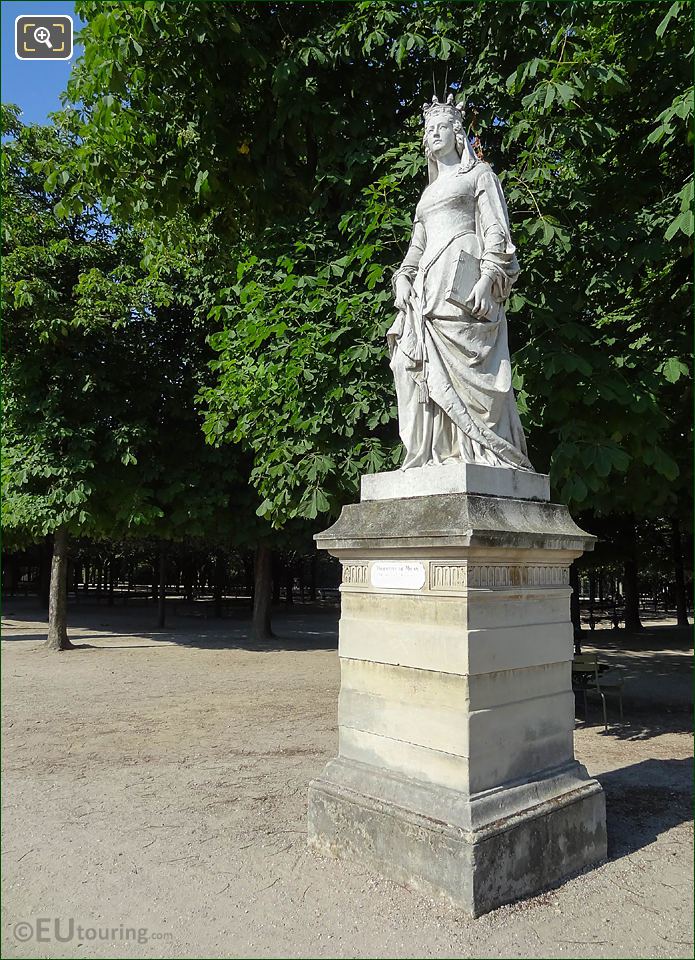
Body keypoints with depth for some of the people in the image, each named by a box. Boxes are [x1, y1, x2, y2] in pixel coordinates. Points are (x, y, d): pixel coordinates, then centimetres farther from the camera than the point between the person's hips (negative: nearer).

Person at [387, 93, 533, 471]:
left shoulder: (479, 173, 14)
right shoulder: (428, 191, 31)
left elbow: (496, 229, 1)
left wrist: (488, 277, -15)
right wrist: (404, 279, 7)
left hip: (463, 275, -6)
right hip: (429, 284, 6)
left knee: (462, 361, -20)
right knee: (421, 364, -10)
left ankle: (483, 452, -20)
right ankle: (436, 453, -13)